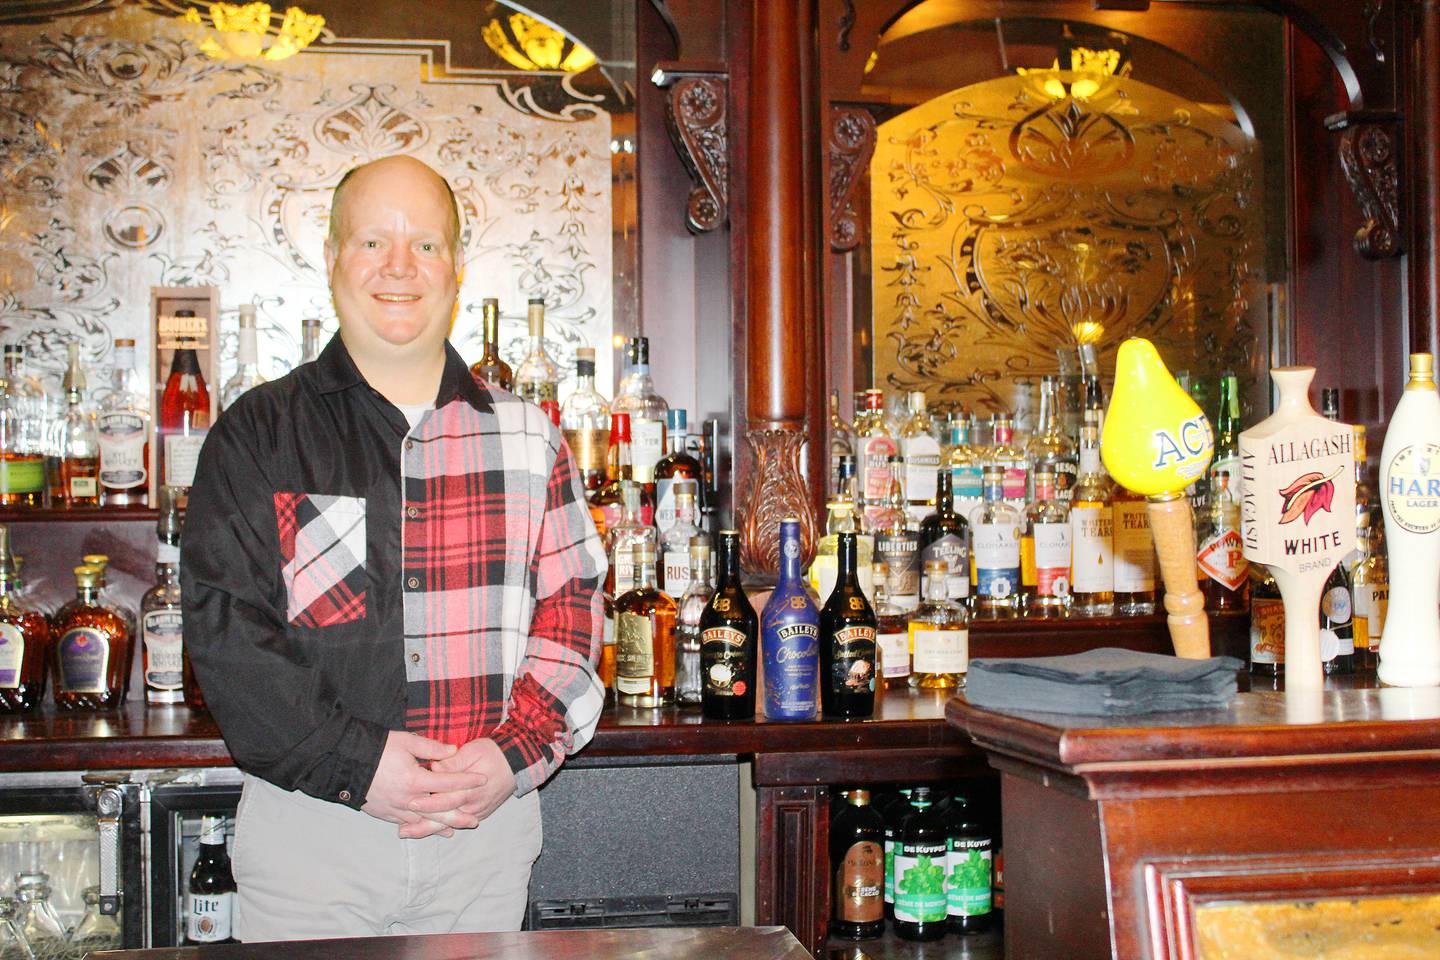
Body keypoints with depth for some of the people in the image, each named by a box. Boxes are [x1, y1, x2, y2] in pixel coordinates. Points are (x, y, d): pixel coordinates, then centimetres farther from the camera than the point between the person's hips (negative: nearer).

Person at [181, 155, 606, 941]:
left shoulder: (525, 437, 8)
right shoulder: (258, 435, 1)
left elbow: (571, 604, 5)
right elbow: (221, 625, -6)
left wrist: (515, 753, -11)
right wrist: (356, 765, -16)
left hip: (488, 828, 2)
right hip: (306, 833, -1)